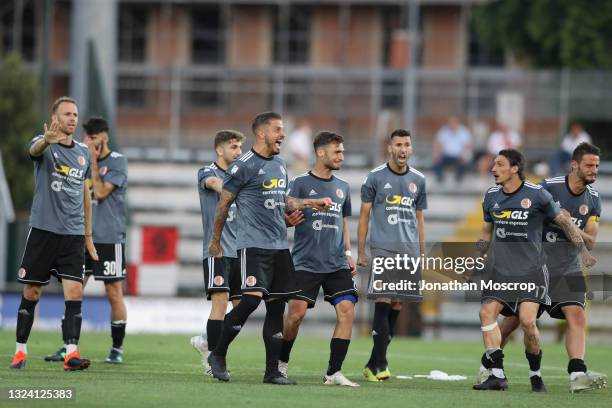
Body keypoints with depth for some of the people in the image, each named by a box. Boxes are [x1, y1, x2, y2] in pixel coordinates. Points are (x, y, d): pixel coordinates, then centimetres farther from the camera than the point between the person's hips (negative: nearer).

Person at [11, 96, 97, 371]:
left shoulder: (83, 153, 11)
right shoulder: (45, 146, -4)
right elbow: (35, 149, -30)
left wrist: (88, 234, 20)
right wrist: (47, 140, -55)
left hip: (73, 235, 3)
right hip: (42, 231, -3)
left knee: (74, 292, -10)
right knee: (31, 294, 4)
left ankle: (71, 354, -13)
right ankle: (21, 351, 17)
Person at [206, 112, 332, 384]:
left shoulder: (280, 166, 17)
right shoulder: (245, 166, -8)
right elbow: (224, 203, -3)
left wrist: (312, 203, 18)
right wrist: (216, 240, 1)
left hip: (279, 246, 8)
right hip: (254, 244, -8)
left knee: (276, 306, 4)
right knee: (252, 298, -18)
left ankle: (272, 371, 7)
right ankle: (218, 355, -2)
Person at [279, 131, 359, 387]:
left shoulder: (342, 188, 16)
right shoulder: (300, 183, 0)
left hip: (337, 265, 4)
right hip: (306, 263, -4)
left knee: (347, 310, -11)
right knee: (297, 313, -9)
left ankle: (333, 373, -7)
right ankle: (281, 363, 15)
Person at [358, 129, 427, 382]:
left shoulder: (418, 180, 13)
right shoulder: (375, 177, 2)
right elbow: (364, 215, 4)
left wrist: (422, 254, 16)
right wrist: (360, 252, -1)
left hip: (410, 249, 4)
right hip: (382, 247, -4)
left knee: (396, 306, 4)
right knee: (383, 303, -13)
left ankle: (374, 363, 10)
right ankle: (379, 363, -16)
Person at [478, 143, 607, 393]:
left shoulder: (593, 199, 3)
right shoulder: (549, 187, -11)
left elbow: (590, 242, 0)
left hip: (568, 267, 3)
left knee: (577, 316, -16)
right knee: (515, 317, 4)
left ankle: (578, 374, -26)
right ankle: (487, 365, 23)